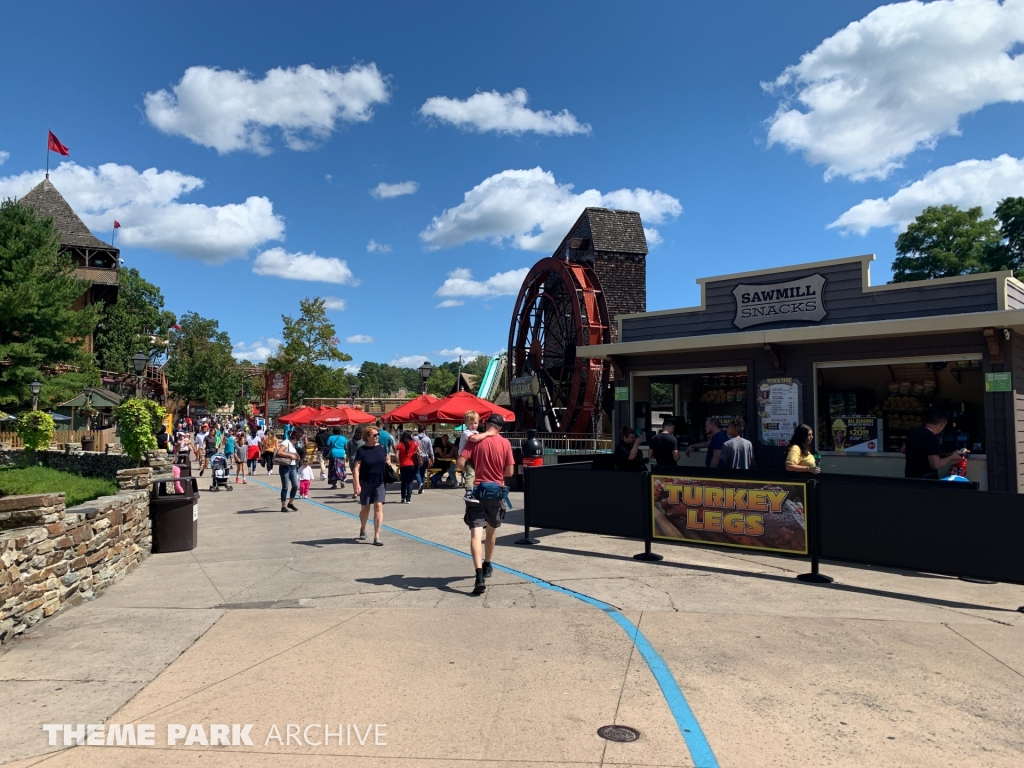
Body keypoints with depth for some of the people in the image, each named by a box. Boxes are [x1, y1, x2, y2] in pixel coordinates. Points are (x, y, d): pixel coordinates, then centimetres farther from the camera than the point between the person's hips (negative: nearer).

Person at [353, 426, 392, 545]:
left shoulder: (381, 448, 2)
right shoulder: (362, 450, -9)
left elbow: (387, 460, 21)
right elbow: (356, 468, -13)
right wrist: (357, 484, -22)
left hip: (379, 483, 2)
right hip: (365, 483, -2)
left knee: (378, 507, -9)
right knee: (365, 508, 13)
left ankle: (377, 537, -8)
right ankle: (363, 529, 41)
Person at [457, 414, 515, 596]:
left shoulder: (474, 440, -4)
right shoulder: (505, 443, -2)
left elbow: (460, 463, -10)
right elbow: (509, 472, -1)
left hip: (479, 489, -2)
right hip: (497, 490, 2)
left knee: (476, 533, -9)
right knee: (491, 530, 23)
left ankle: (479, 576, -24)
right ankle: (487, 567, 39)